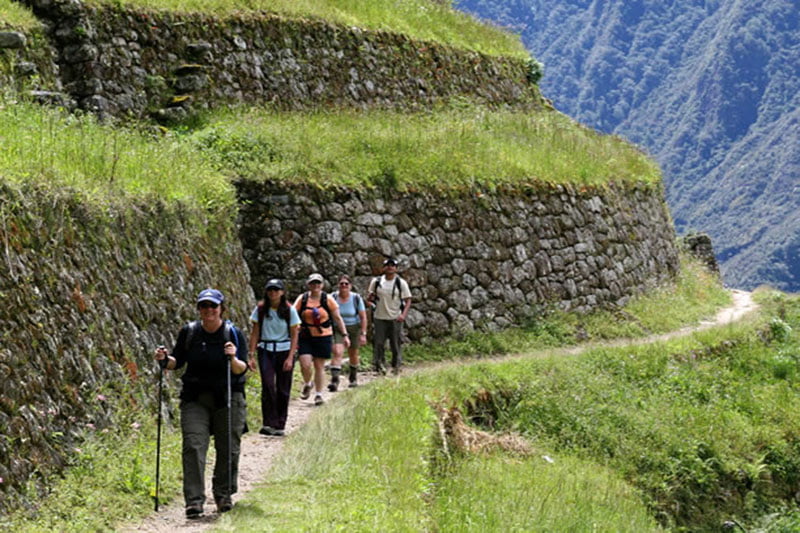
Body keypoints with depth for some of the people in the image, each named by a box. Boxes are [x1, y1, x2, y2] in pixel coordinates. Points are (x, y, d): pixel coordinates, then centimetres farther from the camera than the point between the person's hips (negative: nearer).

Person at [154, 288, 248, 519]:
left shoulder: (233, 334, -3)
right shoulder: (189, 332, 3)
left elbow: (241, 370, -8)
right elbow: (178, 361, 12)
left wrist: (234, 359, -28)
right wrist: (165, 359, -9)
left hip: (228, 398, -1)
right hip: (195, 398, 1)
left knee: (228, 448, 6)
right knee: (193, 447, -11)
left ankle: (223, 495, 25)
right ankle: (194, 501, -14)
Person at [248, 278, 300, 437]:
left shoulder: (290, 311, -1)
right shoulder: (260, 310, 0)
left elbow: (294, 336, 0)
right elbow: (255, 333, 3)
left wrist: (290, 358, -8)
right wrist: (251, 355, -4)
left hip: (284, 350, 0)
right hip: (265, 351, 0)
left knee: (283, 389, 1)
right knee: (268, 385, -16)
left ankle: (280, 425, 12)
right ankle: (269, 424, -16)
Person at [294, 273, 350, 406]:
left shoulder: (328, 299, 1)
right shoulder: (302, 299, 2)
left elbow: (337, 318, 5)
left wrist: (345, 335, 1)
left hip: (323, 337, 0)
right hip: (305, 338, 0)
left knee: (319, 366, 4)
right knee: (305, 364, -11)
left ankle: (318, 394, 15)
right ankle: (307, 384, 20)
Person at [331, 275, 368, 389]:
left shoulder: (356, 298, -11)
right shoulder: (333, 298, -10)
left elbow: (363, 317, -7)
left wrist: (363, 334, -11)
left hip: (354, 328, 1)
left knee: (353, 354, 15)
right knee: (337, 352, -19)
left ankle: (353, 378, 39)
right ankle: (334, 381, -27)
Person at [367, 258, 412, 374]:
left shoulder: (401, 283, 1)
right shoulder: (376, 282, 5)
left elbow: (408, 300, 2)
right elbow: (370, 297, 17)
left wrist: (403, 314, -13)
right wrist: (370, 298, -9)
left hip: (395, 318, -1)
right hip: (379, 318, 1)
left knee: (396, 344, 2)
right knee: (378, 343, -4)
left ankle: (396, 367, 12)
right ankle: (379, 365, 4)